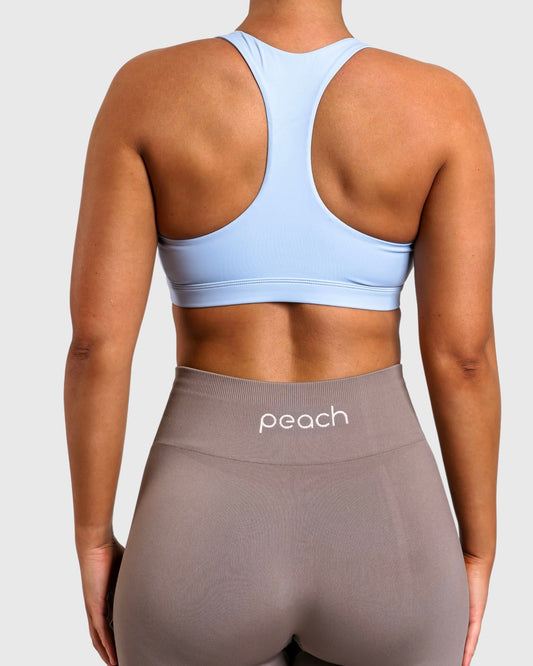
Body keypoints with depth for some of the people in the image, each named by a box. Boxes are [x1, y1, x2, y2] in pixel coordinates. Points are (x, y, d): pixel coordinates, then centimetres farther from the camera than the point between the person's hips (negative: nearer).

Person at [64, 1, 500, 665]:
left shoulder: (145, 90, -6)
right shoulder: (440, 103, -6)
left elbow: (96, 339, -9)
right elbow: (463, 352, -8)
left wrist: (93, 542, 4)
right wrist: (476, 555, 6)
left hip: (205, 544, 0)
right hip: (381, 544, 1)